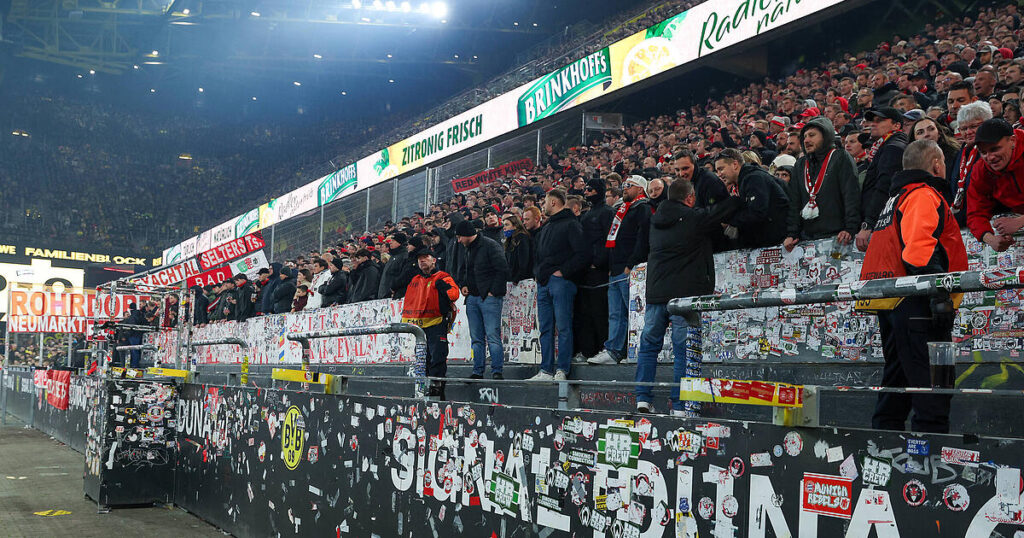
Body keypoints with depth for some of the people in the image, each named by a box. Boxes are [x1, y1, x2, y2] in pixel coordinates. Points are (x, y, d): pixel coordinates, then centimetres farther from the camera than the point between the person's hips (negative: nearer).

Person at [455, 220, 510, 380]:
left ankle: (497, 371, -9)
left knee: (493, 336, -11)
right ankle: (478, 371, 11)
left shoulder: (490, 246, -8)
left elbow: (503, 269, -15)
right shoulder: (468, 249, 18)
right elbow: (463, 270, 32)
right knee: (476, 338, 8)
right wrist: (463, 285, 14)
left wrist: (494, 291, -15)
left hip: (489, 298, -8)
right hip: (472, 298, 8)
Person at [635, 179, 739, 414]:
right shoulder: (694, 218, -7)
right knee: (685, 350, -1)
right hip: (684, 293, -6)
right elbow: (723, 209, 2)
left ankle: (642, 397, 11)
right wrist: (738, 196, 20)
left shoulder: (657, 219, 12)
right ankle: (680, 406, -2)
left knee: (648, 345, 13)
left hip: (655, 292, 6)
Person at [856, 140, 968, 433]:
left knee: (896, 381, 14)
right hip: (915, 304, -10)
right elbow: (919, 245, -21)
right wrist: (939, 291, -25)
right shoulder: (924, 195, -6)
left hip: (889, 305, 10)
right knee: (931, 385, -11)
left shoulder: (896, 199, 25)